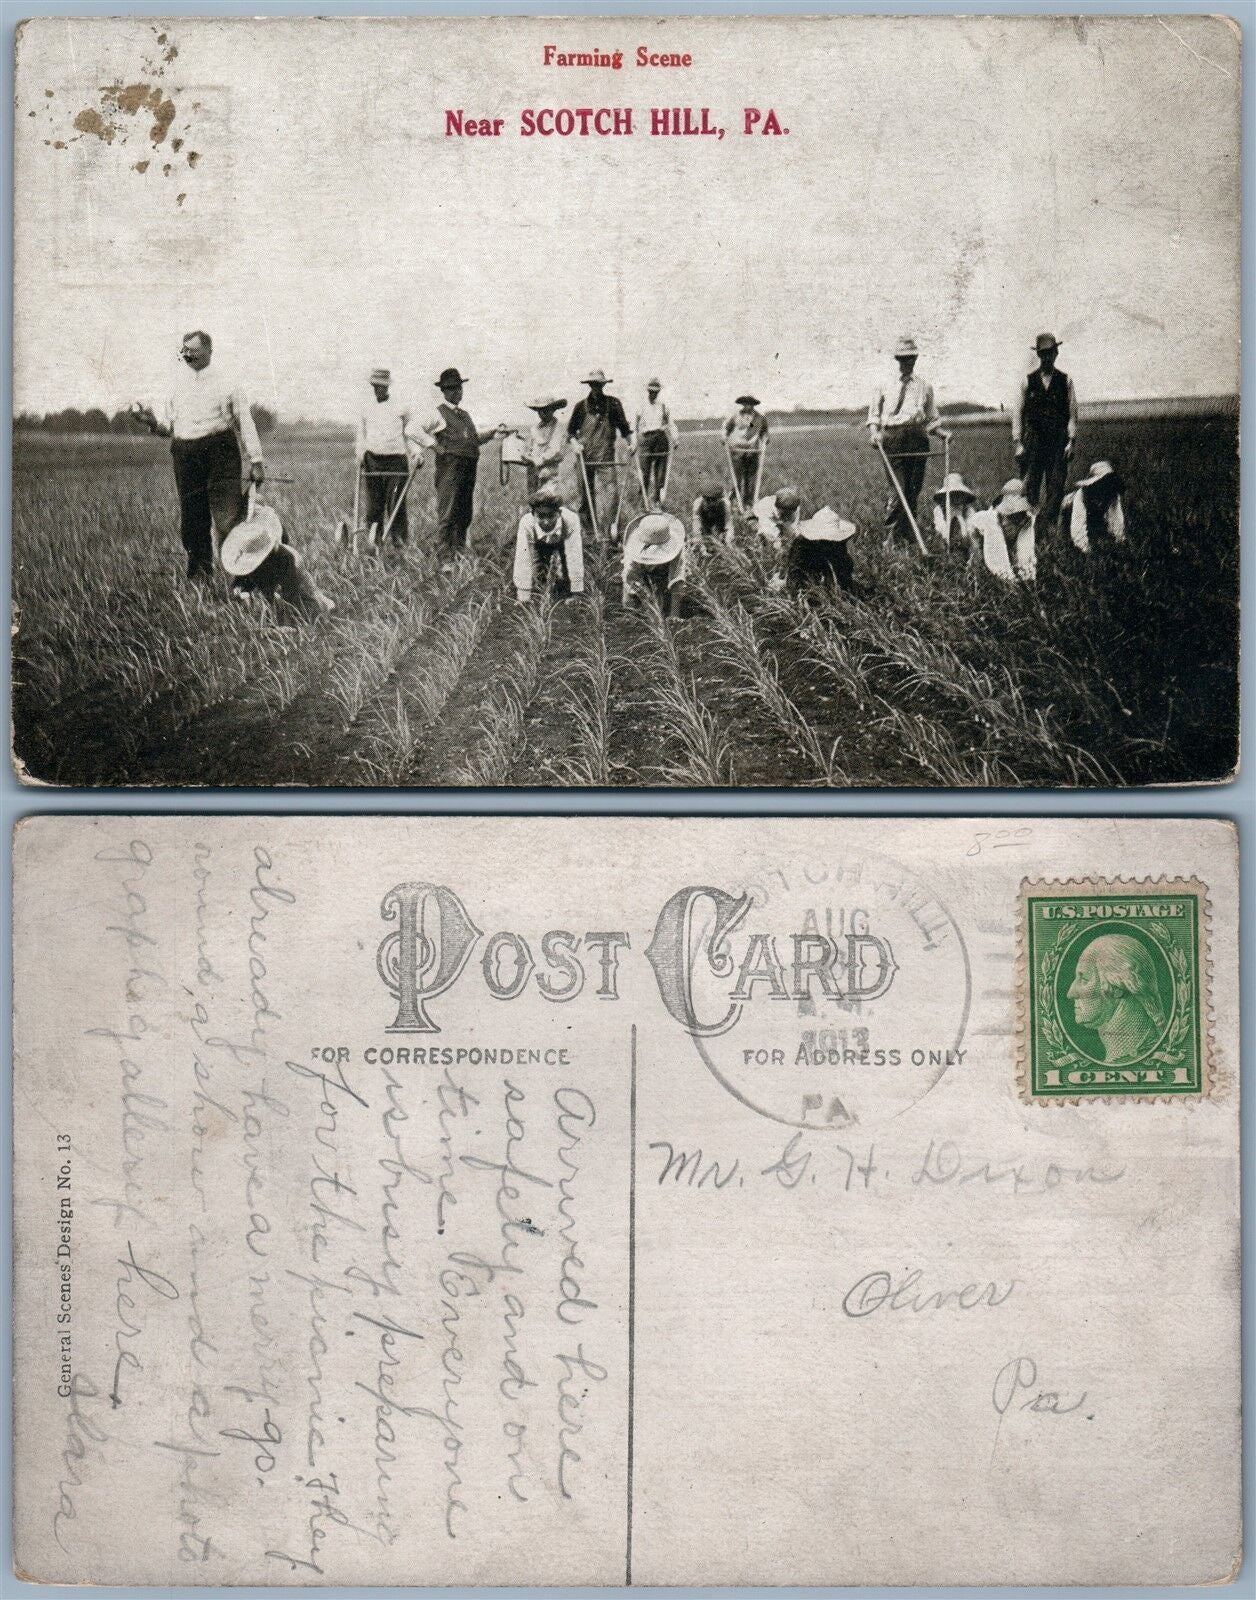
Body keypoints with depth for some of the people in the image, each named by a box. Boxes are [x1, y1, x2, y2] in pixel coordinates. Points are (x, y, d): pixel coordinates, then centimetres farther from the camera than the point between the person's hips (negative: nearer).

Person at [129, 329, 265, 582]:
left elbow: (246, 422, 3)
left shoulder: (225, 381, 4)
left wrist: (256, 461, -2)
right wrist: (151, 421, -4)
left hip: (220, 452, -4)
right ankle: (199, 574, 14)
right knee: (192, 522, 5)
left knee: (229, 519, -11)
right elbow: (168, 427, 18)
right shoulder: (177, 384, 15)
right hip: (185, 455, 4)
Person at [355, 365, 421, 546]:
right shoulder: (365, 405, 8)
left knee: (397, 506, -8)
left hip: (397, 459, -2)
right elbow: (360, 433, 19)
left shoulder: (401, 406, 1)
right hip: (373, 460, 2)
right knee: (374, 506, 1)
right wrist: (360, 455, 11)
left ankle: (400, 545, -4)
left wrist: (417, 452, 1)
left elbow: (411, 431, 12)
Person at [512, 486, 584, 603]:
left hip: (562, 544, -1)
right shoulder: (526, 523, -38)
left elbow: (575, 558, -39)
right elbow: (523, 560, -37)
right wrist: (522, 598, -37)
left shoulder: (571, 521, -41)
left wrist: (577, 593, -37)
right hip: (539, 546, 1)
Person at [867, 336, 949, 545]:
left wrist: (942, 432, 2)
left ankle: (908, 536, 13)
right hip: (892, 439, -3)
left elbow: (931, 419, 19)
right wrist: (874, 432, -6)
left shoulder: (924, 386, 16)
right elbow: (873, 414, 12)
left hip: (918, 439, 3)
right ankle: (890, 536, -9)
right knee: (898, 489, -12)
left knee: (914, 491, 4)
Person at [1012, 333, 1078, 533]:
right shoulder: (1027, 382, 8)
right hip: (1033, 441, 0)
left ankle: (1050, 527, -3)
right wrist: (1017, 443, -3)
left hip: (1058, 442, 0)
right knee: (1030, 485, -5)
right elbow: (1017, 412, 5)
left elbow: (1072, 413, 7)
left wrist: (1071, 441, -4)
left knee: (1056, 486, -5)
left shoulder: (1066, 381, 9)